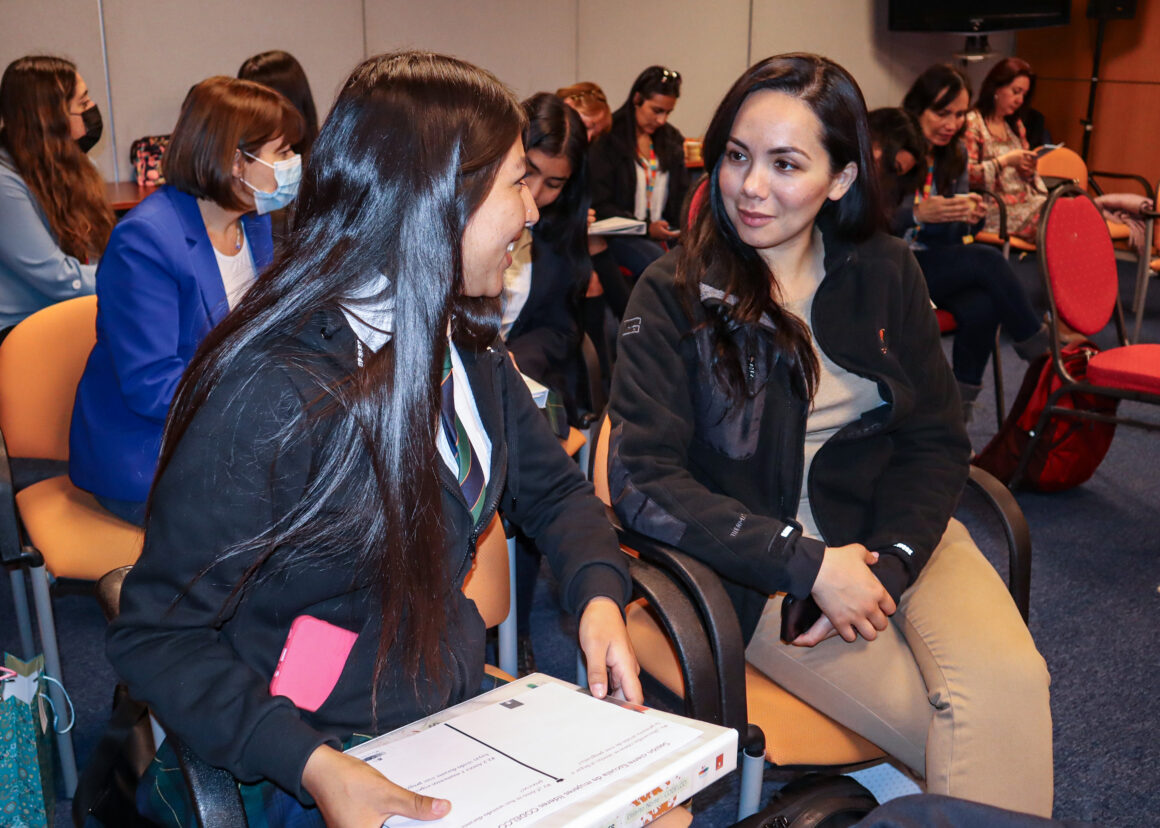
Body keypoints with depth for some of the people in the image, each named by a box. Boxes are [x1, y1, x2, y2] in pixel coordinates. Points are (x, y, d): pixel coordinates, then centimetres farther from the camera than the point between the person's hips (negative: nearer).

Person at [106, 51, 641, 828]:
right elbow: (157, 636, -17)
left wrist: (600, 593, -7)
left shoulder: (466, 344, 1)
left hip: (462, 702, 7)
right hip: (334, 758, -6)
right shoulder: (273, 393, -24)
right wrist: (310, 764, -30)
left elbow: (552, 488, 13)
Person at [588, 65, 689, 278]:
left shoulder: (672, 140, 18)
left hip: (664, 233, 6)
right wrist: (646, 228, -15)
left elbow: (681, 195, 20)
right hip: (619, 235, -6)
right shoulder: (607, 140, -1)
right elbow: (599, 206, -6)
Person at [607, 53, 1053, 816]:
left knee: (1006, 684, -23)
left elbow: (937, 440, 5)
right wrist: (809, 565, -18)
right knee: (945, 733, -20)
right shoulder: (673, 295, -6)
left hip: (895, 534, 4)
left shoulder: (885, 273, 5)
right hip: (761, 571, -3)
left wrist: (887, 564, -13)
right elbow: (643, 484, -13)